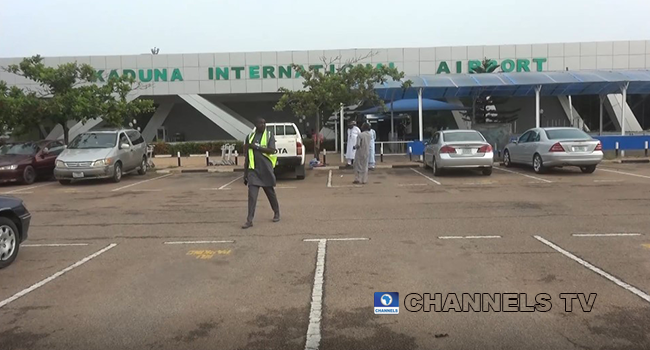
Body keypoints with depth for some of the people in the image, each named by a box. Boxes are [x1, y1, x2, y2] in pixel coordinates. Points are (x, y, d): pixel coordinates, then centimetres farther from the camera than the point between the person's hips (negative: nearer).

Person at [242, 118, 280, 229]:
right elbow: (246, 155, 14)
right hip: (253, 170, 2)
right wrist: (245, 173, 12)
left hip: (266, 169, -2)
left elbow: (271, 150, -14)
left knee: (270, 192, 12)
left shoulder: (269, 135, 1)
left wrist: (256, 146, -19)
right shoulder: (250, 136, 10)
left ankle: (277, 213, 32)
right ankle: (249, 220, -8)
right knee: (252, 195, -7)